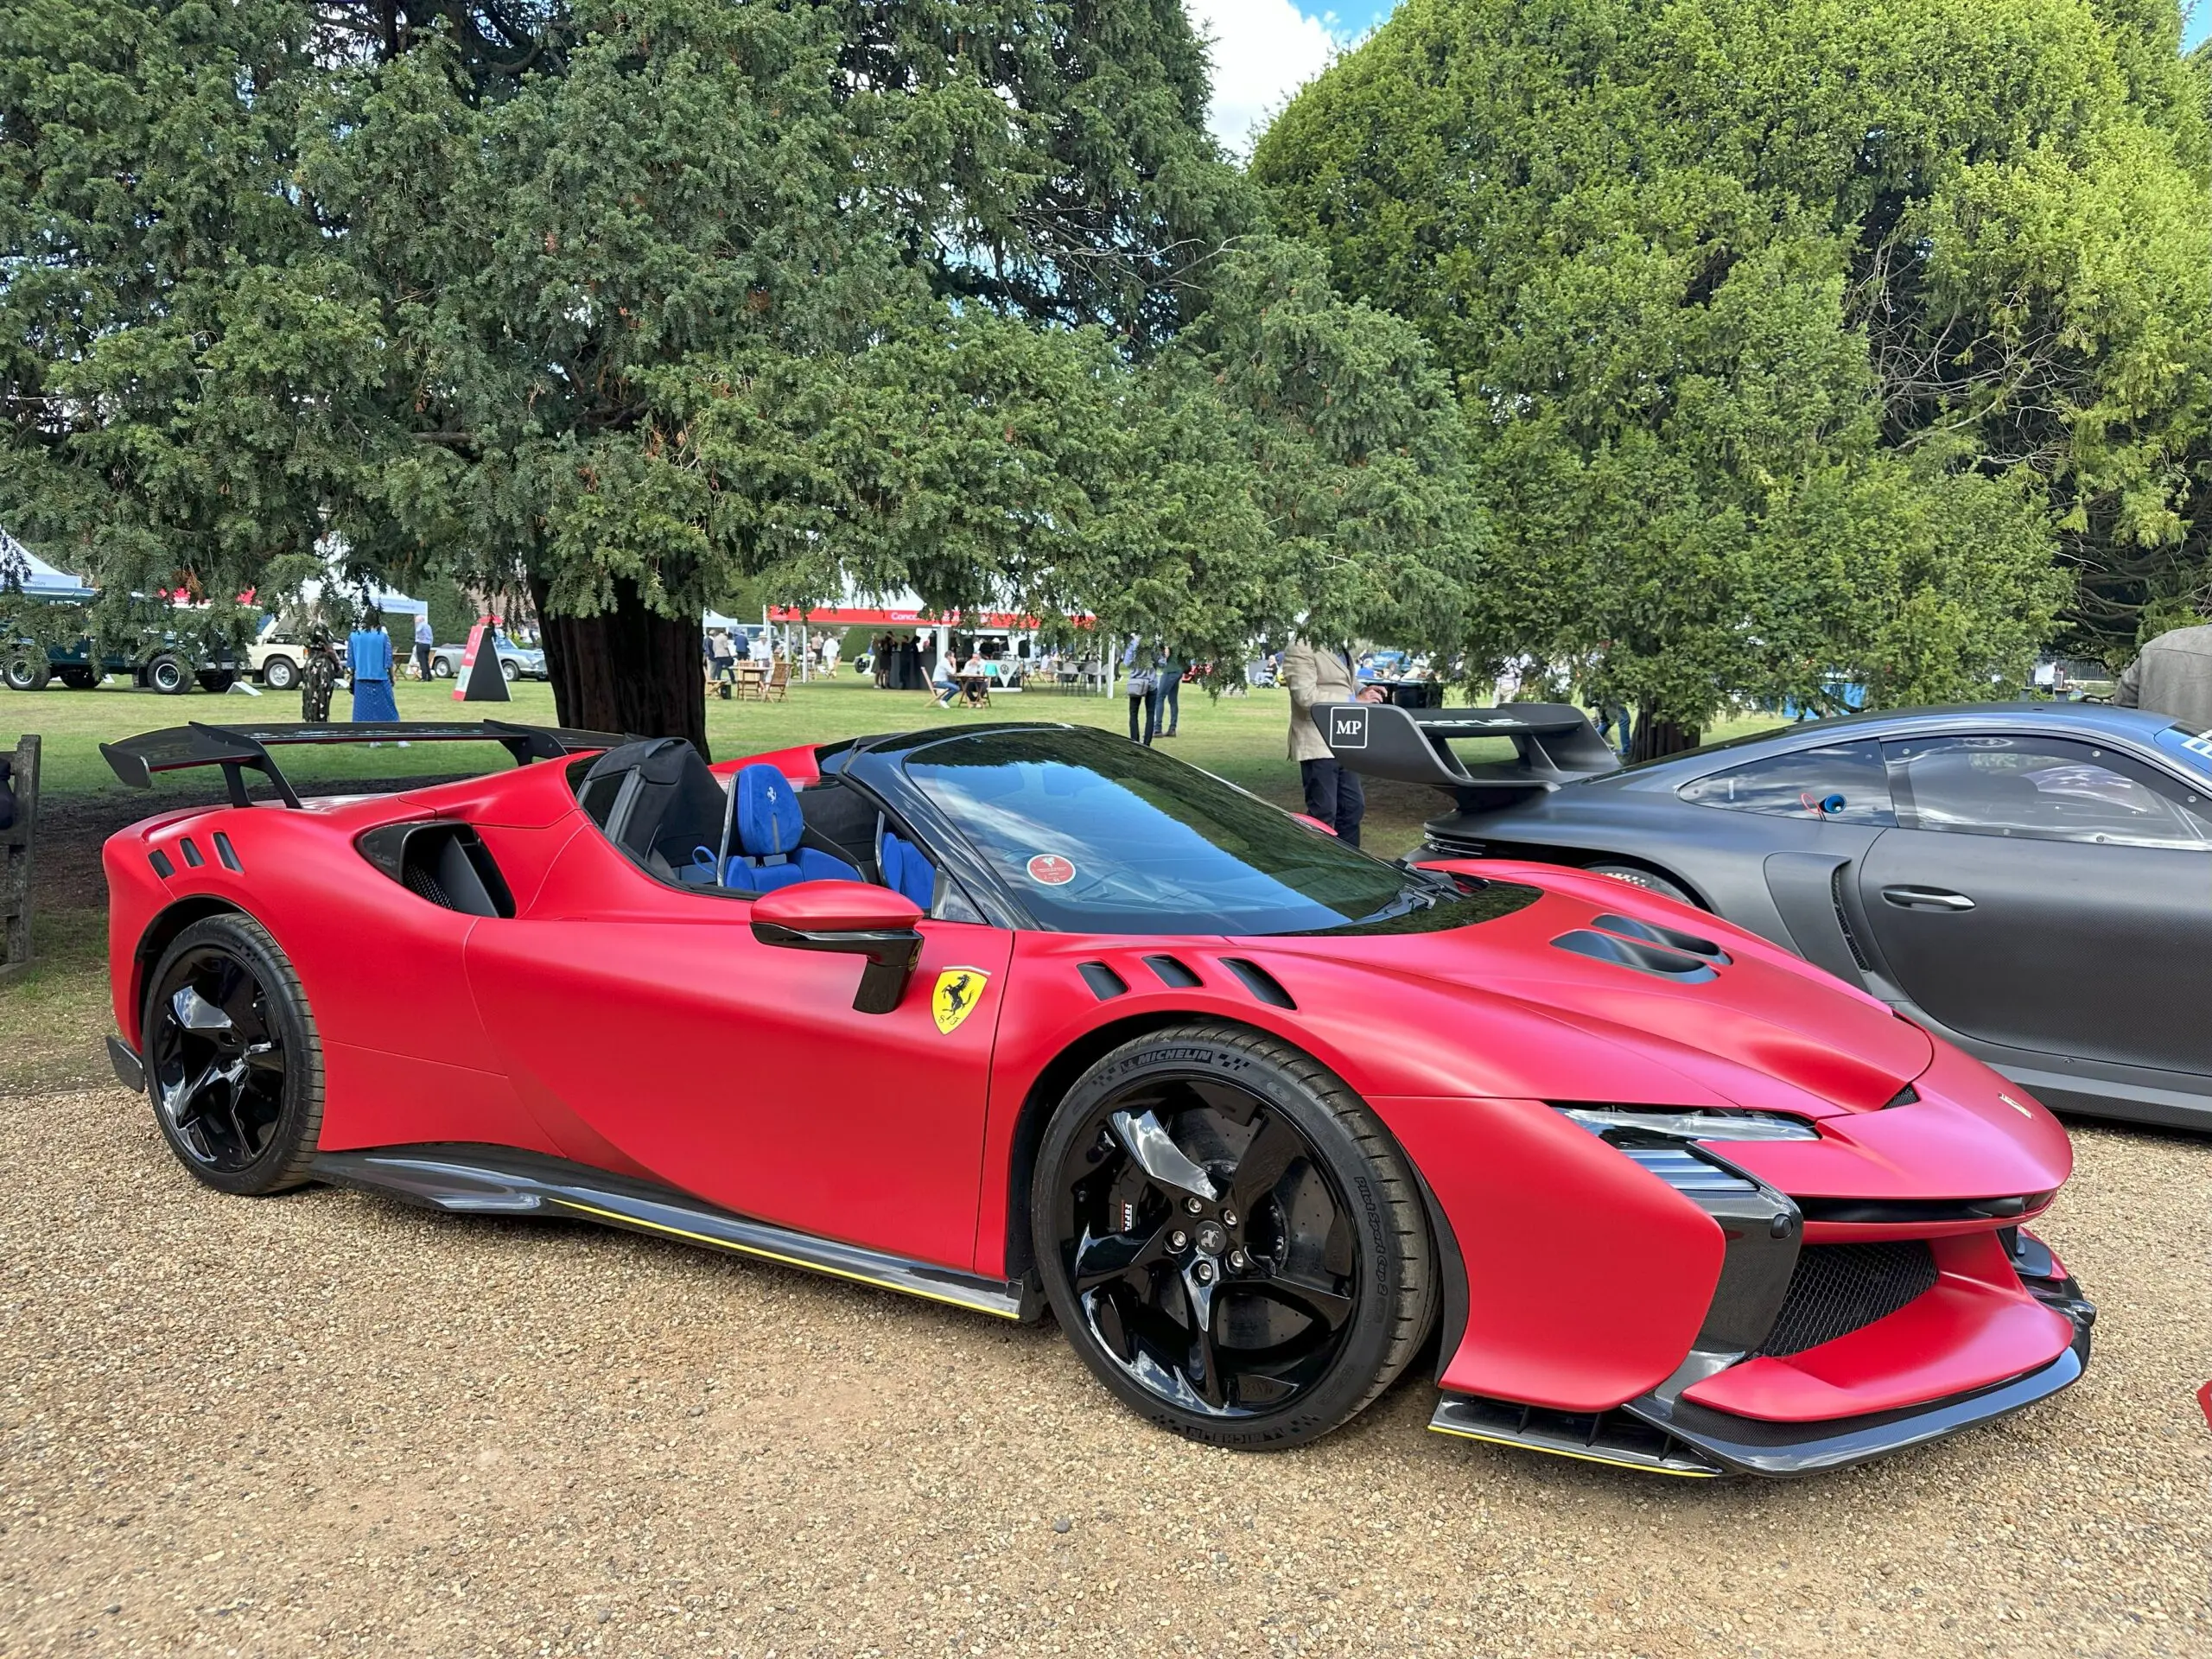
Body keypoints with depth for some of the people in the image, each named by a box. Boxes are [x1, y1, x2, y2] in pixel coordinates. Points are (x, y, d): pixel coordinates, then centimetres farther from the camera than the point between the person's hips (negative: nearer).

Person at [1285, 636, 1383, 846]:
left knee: (1354, 806, 12)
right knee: (1323, 813, -5)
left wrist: (1362, 692, 4)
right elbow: (1306, 695, -22)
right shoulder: (1301, 648, -13)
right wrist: (1355, 701, -20)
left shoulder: (1340, 648, 16)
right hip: (1318, 745, -9)